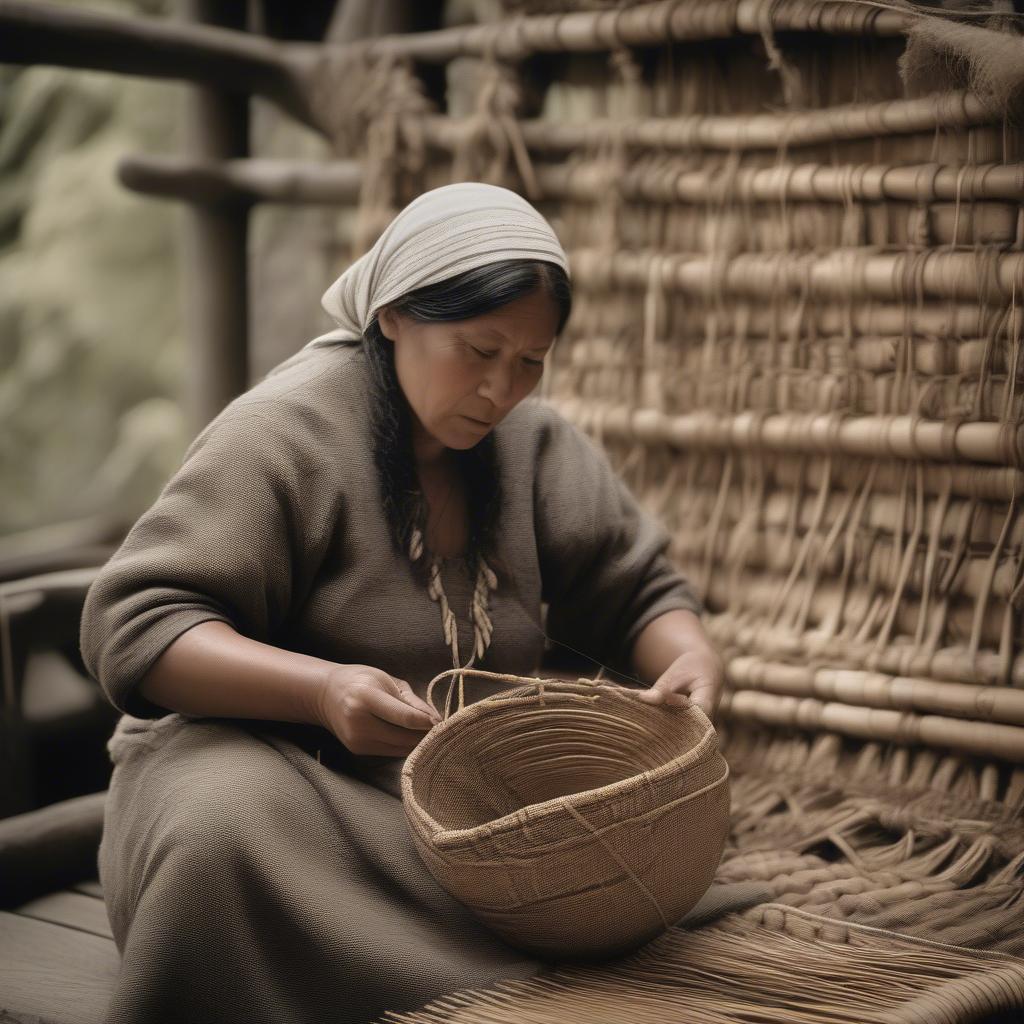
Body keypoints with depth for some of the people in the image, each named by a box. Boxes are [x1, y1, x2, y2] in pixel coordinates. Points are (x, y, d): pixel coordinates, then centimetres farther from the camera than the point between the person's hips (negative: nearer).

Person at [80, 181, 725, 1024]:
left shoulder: (533, 443, 5)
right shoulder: (282, 432, -13)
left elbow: (636, 591, 11)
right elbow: (132, 627, -18)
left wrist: (692, 656, -14)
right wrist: (322, 689, -33)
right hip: (262, 755, -5)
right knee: (229, 832, -38)